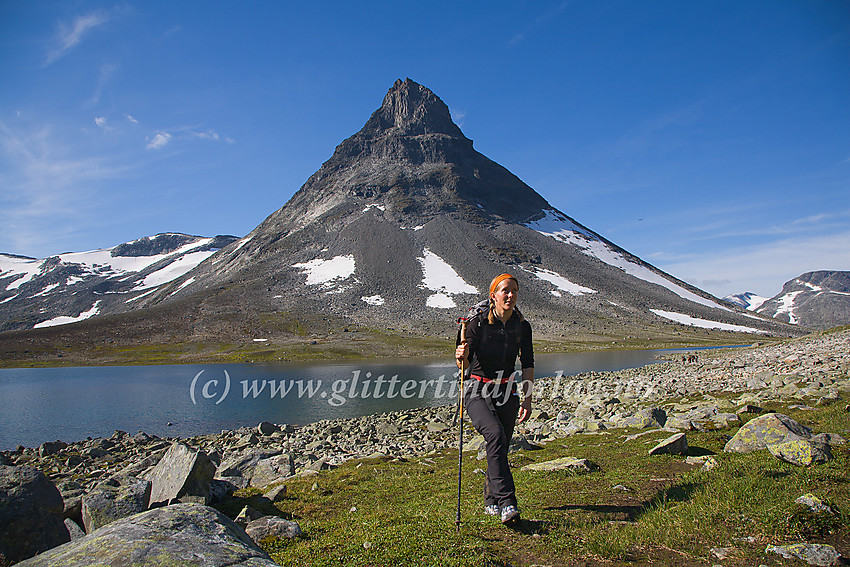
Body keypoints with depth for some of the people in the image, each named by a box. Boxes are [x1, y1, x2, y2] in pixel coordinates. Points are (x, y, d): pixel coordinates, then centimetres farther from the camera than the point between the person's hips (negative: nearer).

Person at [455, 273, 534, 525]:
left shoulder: (522, 327, 1)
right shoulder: (477, 323, -11)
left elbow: (527, 365, 6)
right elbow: (464, 364, -12)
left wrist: (527, 399, -1)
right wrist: (462, 356, -35)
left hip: (507, 392, 4)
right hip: (478, 391, -4)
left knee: (501, 447, 6)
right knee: (495, 434, -27)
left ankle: (491, 502, 27)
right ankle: (507, 503, -26)